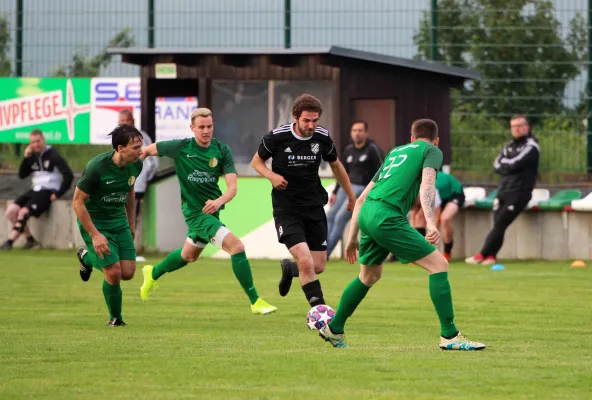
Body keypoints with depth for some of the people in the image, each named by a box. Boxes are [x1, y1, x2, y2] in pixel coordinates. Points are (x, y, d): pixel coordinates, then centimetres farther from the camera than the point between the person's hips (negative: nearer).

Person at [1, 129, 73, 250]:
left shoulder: (53, 156, -8)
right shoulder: (33, 156, 12)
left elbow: (68, 175, -12)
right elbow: (22, 175, 9)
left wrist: (58, 194, -13)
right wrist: (26, 158, -4)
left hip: (48, 192, -7)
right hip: (35, 190, 7)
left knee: (23, 212, -26)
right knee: (11, 211, -10)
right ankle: (30, 239, -5)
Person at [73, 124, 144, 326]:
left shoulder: (135, 165, -7)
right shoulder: (97, 167, -26)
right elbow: (77, 202, -19)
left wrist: (131, 224, 19)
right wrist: (95, 235, -21)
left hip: (119, 221, 6)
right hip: (95, 222, -6)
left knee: (128, 273, -2)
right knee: (114, 273, -14)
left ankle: (87, 257, 26)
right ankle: (115, 317, 14)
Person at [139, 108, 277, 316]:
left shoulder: (222, 151, -6)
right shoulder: (181, 147, -13)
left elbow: (232, 187, -14)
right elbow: (148, 150, 2)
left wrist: (219, 201, -32)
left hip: (211, 209, 6)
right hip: (195, 211, -6)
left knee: (189, 255, 28)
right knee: (236, 246, -21)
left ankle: (153, 273, 56)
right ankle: (255, 302, -16)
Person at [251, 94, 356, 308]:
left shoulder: (322, 137, -4)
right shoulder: (277, 137, -14)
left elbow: (336, 165, 15)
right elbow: (256, 161, 2)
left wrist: (351, 196, 22)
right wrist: (271, 175, -19)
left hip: (314, 208, 4)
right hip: (286, 210, -4)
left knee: (318, 266, 5)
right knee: (306, 262, -20)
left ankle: (289, 268, 38)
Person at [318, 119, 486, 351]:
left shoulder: (395, 152, 31)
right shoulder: (432, 151, 11)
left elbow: (361, 198, 29)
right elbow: (426, 185, -11)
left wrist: (352, 238, 33)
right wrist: (430, 223, -23)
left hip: (366, 214, 7)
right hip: (387, 216, -7)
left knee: (369, 276, 28)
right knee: (438, 264, -4)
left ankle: (333, 330, 38)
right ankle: (449, 336, -10)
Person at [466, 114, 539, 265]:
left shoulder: (531, 146, -6)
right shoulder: (509, 145, 16)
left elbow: (514, 164, -17)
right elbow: (497, 166, 4)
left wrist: (503, 162, 1)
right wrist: (509, 167, -12)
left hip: (519, 192, -6)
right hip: (503, 190, 6)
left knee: (500, 224, -12)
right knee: (497, 224, -3)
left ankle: (482, 255, -12)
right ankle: (491, 256, -3)